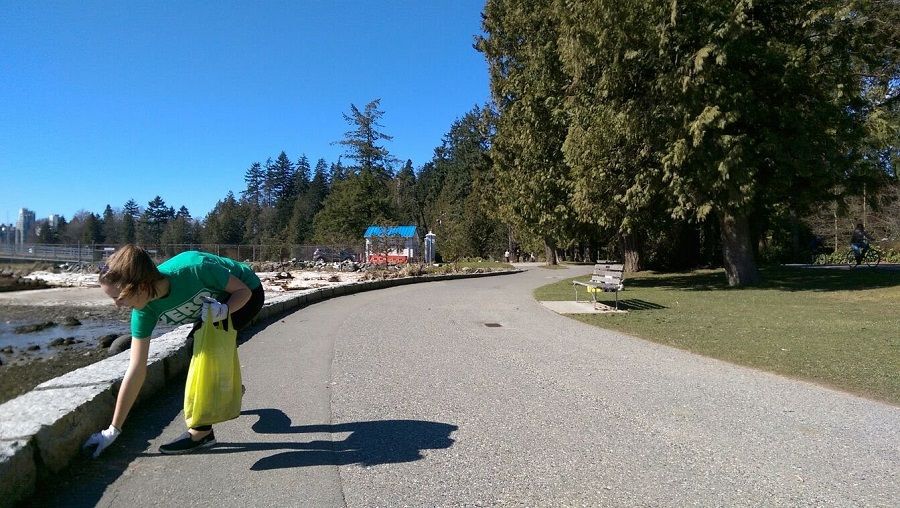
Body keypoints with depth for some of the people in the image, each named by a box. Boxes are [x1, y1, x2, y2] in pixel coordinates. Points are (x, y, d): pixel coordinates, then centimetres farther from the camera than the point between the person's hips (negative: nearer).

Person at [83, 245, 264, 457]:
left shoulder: (194, 268, -40)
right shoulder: (145, 311, -22)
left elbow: (244, 290, -22)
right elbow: (137, 368, -17)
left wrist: (224, 310, -44)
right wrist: (113, 430, -13)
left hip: (247, 294, -6)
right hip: (217, 303, 6)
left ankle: (202, 430, -7)